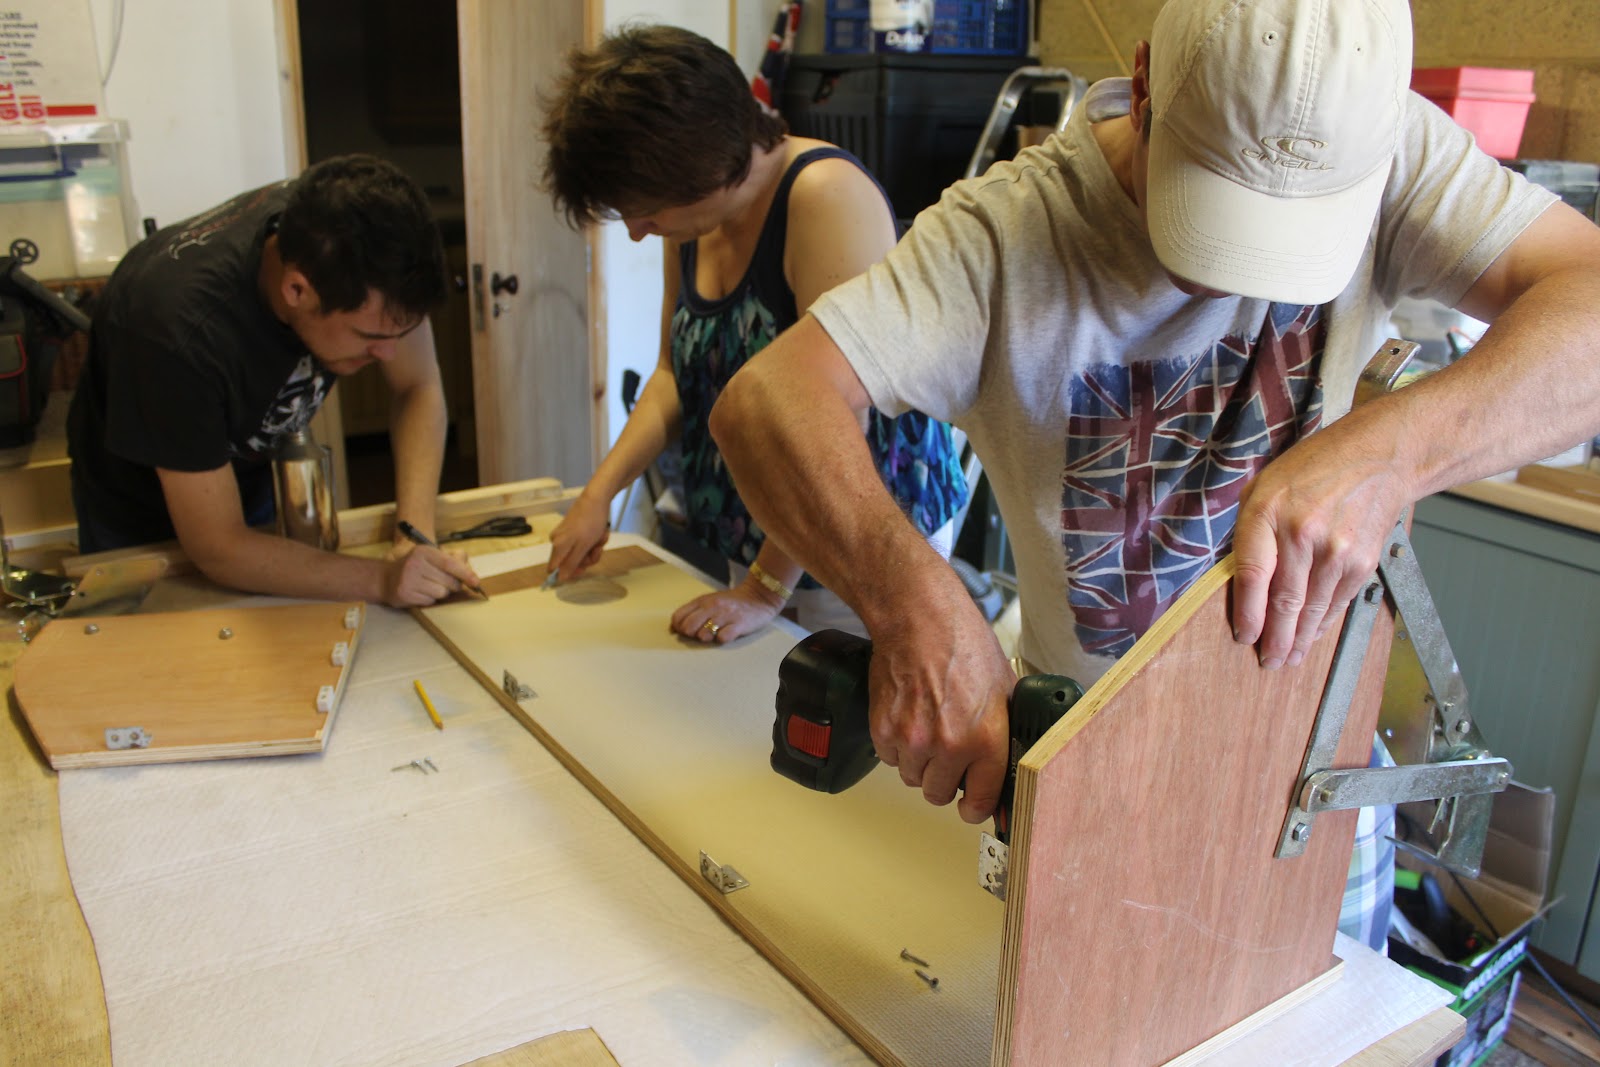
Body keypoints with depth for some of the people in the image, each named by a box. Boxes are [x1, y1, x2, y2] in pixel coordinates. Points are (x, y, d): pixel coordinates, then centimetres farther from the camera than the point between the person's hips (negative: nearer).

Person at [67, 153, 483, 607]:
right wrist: (382, 579, -43)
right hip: (138, 521, -4)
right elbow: (217, 548, -34)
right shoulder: (180, 329, -42)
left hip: (261, 476, 4)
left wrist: (416, 531, -30)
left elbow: (418, 387, -16)